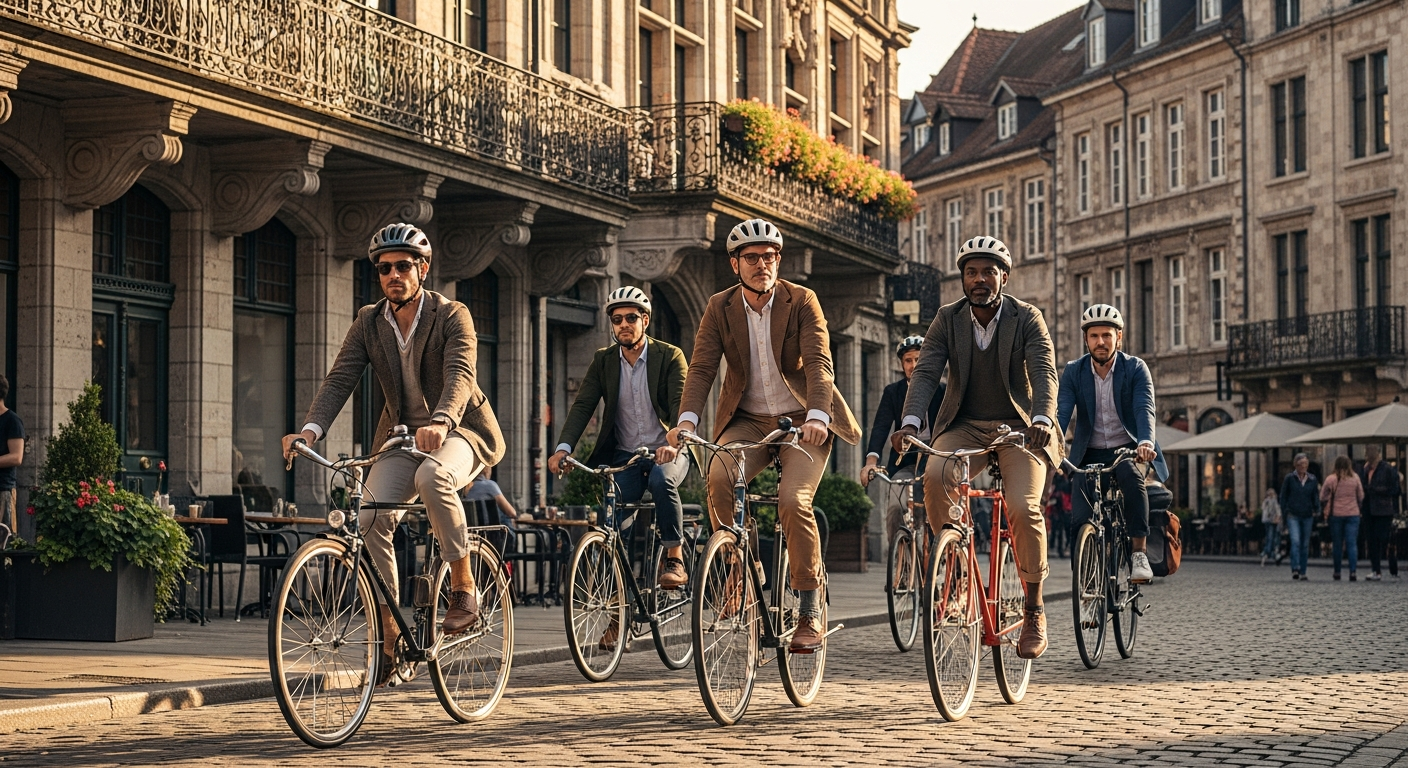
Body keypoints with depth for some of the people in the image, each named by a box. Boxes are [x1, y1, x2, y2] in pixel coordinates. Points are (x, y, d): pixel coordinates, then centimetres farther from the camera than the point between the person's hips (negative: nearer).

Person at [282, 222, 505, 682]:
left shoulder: (452, 317, -11)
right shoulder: (369, 322, 1)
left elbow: (459, 375, -28)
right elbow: (340, 379, -10)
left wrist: (440, 423, -49)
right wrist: (310, 430, -29)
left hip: (460, 431, -4)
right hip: (401, 436, 4)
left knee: (432, 475, -38)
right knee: (370, 518, -20)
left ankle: (464, 591, -24)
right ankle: (389, 635, -9)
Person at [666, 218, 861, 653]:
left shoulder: (802, 302, -7)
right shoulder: (720, 308, 0)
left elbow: (818, 363, -18)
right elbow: (701, 368, -9)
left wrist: (816, 416, -36)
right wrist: (687, 420, -27)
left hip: (801, 421, -2)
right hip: (748, 421, 2)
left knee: (793, 500, -24)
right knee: (718, 474, -29)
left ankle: (810, 612, -9)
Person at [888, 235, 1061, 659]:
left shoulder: (1027, 318, -5)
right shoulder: (947, 319, 0)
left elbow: (1044, 374, -17)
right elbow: (925, 372, -10)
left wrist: (1042, 420, -38)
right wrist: (910, 422, -28)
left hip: (1018, 427, -2)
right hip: (964, 426, 2)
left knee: (1023, 509, -24)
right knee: (935, 477, -30)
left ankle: (1034, 610, -5)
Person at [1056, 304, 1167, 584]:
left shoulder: (1136, 369, -7)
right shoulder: (1073, 371, -3)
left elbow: (1145, 409, -22)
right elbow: (1061, 413, -14)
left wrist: (1145, 442, -43)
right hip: (1089, 454, 2)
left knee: (1132, 477, -36)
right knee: (1080, 517, -18)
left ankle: (1139, 554, -31)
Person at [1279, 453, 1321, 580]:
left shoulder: (1312, 480, 9)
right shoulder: (1289, 478, 2)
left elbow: (1316, 497, 11)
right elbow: (1283, 497, 4)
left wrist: (1317, 510, -6)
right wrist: (1284, 514, -3)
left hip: (1307, 516, 3)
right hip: (1293, 515, -3)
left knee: (1305, 545, 6)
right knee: (1295, 541, -20)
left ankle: (1303, 572, 12)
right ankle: (1295, 569, -25)